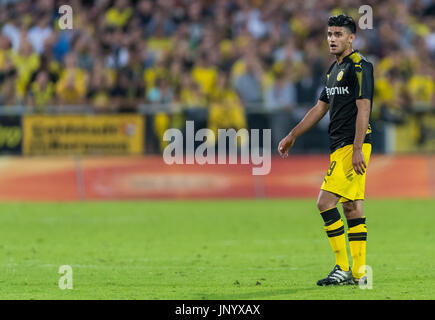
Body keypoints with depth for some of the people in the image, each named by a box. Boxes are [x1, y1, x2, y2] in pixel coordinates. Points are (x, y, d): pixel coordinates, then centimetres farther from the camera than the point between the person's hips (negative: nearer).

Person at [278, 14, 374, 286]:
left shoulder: (360, 66, -10)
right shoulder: (335, 70, 19)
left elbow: (363, 109, -17)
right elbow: (320, 108, 27)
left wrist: (357, 150, -22)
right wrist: (292, 136, 30)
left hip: (352, 146, -9)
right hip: (340, 147, 9)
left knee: (326, 201, -13)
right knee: (352, 206, 7)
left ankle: (343, 268, -10)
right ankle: (359, 272, 7)